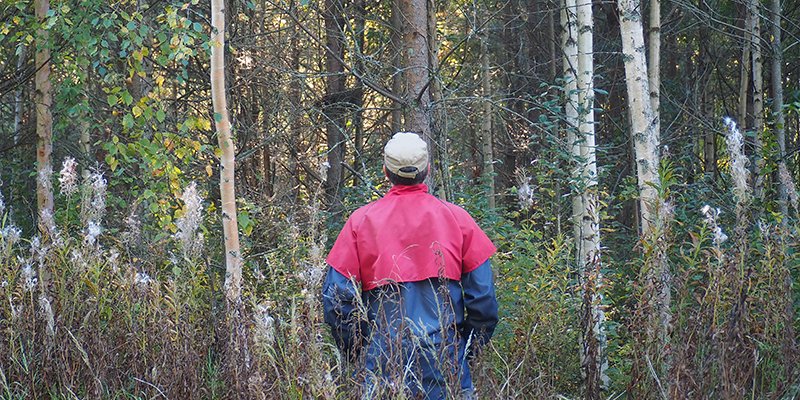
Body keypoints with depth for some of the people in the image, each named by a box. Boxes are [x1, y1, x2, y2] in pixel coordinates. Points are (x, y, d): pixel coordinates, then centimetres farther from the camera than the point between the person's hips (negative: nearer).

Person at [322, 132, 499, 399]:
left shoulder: (360, 221, 1)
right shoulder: (457, 218, 2)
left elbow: (336, 299, -2)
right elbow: (483, 297, -1)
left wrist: (357, 353, 10)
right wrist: (470, 346, 12)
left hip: (383, 362, 0)